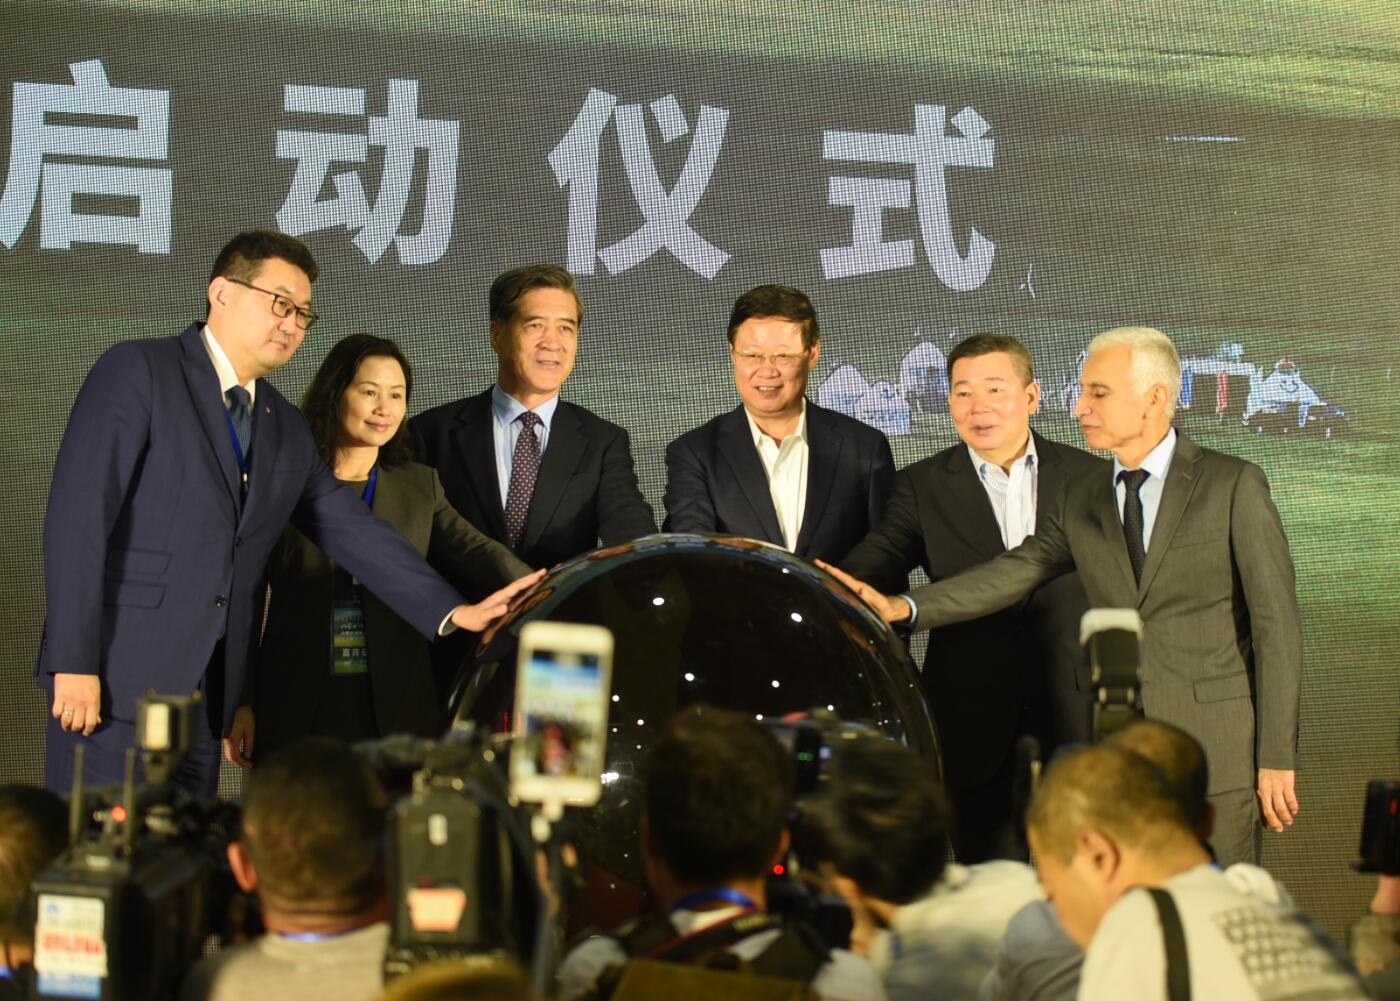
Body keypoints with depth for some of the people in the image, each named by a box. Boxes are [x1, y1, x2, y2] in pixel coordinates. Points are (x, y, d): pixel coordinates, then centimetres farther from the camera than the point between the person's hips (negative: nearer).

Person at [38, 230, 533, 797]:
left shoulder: (286, 431, 17)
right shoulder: (137, 372, -4)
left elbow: (354, 533, 13)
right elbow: (79, 515, -10)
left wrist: (452, 613, -1)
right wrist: (74, 663, -16)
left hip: (206, 690, 6)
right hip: (115, 682, -6)